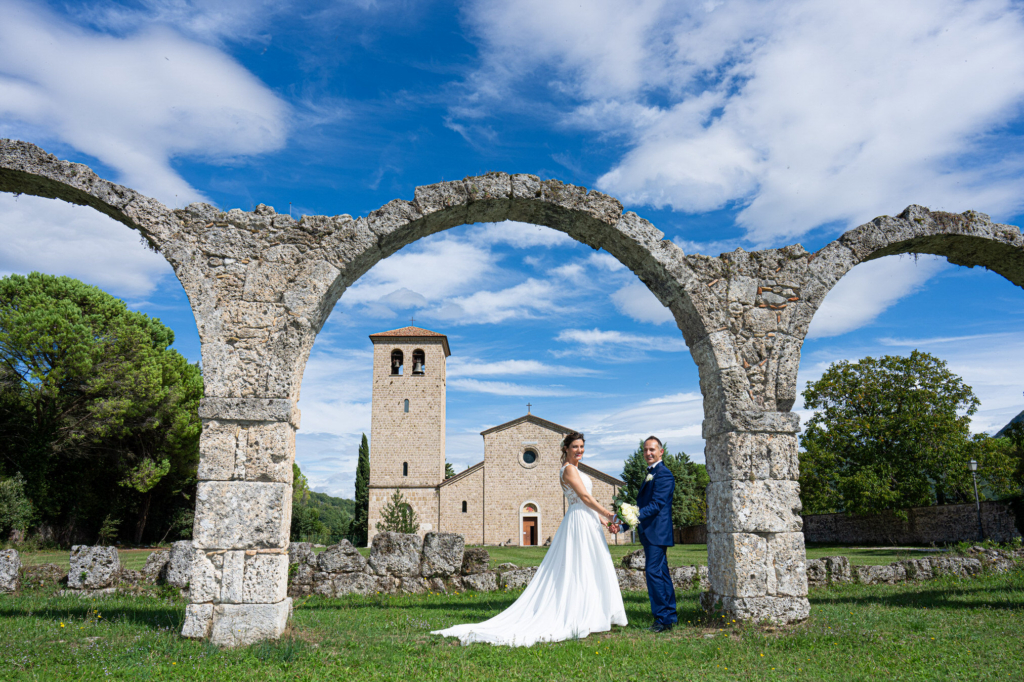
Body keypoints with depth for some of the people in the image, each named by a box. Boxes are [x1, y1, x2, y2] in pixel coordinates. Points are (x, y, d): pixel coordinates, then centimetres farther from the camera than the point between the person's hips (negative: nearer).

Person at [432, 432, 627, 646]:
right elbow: (585, 497, -16)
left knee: (587, 571, 10)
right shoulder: (569, 469, -12)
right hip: (579, 523, -9)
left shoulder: (575, 469, 18)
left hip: (587, 523, 9)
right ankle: (577, 620, -3)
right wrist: (608, 515, -12)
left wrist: (602, 520, 15)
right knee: (579, 570, -7)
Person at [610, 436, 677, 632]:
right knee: (661, 574, 13)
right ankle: (670, 616, 21)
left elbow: (656, 505, -22)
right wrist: (622, 524, 11)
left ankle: (662, 618, -7)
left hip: (656, 533, -10)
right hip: (650, 533, 10)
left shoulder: (663, 474, -12)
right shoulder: (651, 475, 19)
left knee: (654, 572, -11)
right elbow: (643, 506, 20)